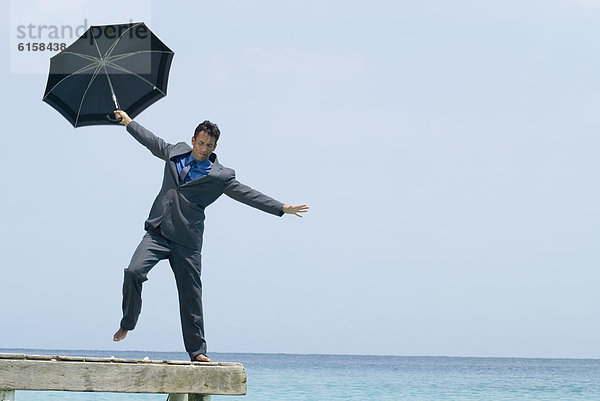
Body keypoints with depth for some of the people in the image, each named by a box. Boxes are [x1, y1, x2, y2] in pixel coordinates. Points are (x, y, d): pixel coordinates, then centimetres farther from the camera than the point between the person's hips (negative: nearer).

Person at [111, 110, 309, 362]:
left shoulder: (220, 176, 2)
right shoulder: (176, 152, 12)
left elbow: (247, 195, 3)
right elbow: (152, 141, 28)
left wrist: (282, 208, -2)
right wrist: (128, 122, 38)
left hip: (187, 241, -2)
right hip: (157, 232, 2)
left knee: (190, 294, 1)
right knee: (133, 272, -17)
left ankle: (197, 350, 11)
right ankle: (127, 324, 4)